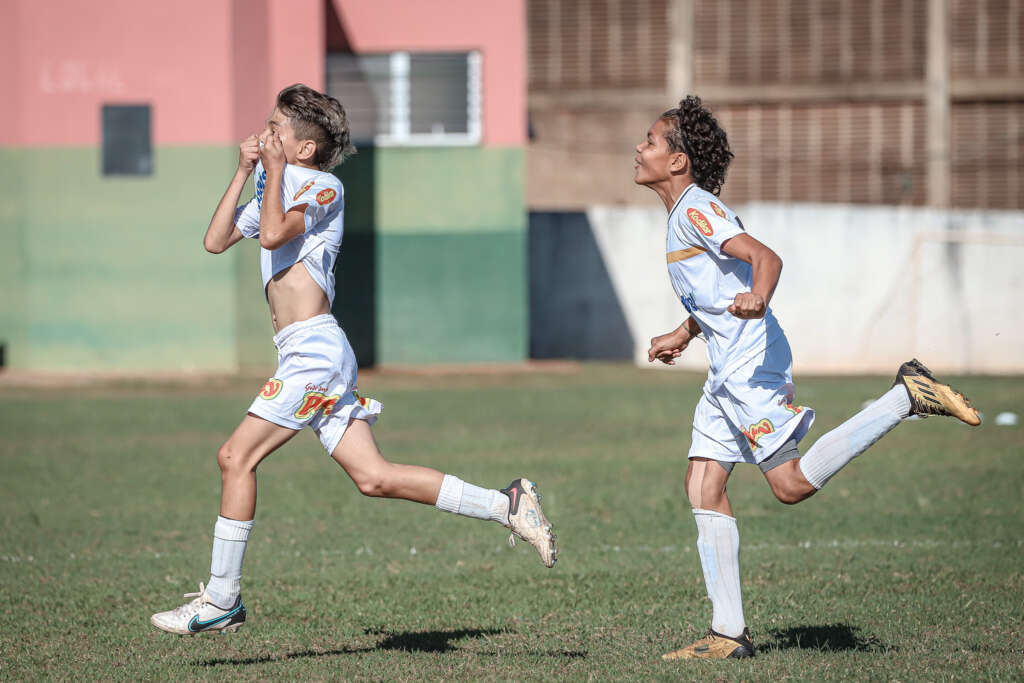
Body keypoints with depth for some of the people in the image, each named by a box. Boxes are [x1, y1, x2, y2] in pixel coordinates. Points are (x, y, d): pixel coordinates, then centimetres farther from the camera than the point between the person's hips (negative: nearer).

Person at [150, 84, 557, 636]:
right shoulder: (277, 190, 23)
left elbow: (273, 235, -21)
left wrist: (274, 169, -11)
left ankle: (221, 600, -4)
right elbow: (216, 241, 19)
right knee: (373, 477, 2)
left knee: (236, 457, -8)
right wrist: (245, 171, 16)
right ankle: (506, 505, 3)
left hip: (313, 348, -9)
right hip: (306, 356, 9)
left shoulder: (323, 186, -4)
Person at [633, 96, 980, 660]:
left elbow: (766, 258, -26)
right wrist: (683, 335, 39)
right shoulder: (684, 214, 18)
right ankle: (728, 633, 3)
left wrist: (757, 299, -46)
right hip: (727, 369, 10)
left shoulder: (697, 210, -12)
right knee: (703, 486, 4)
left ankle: (906, 397, -6)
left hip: (751, 362, -10)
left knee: (791, 483, -12)